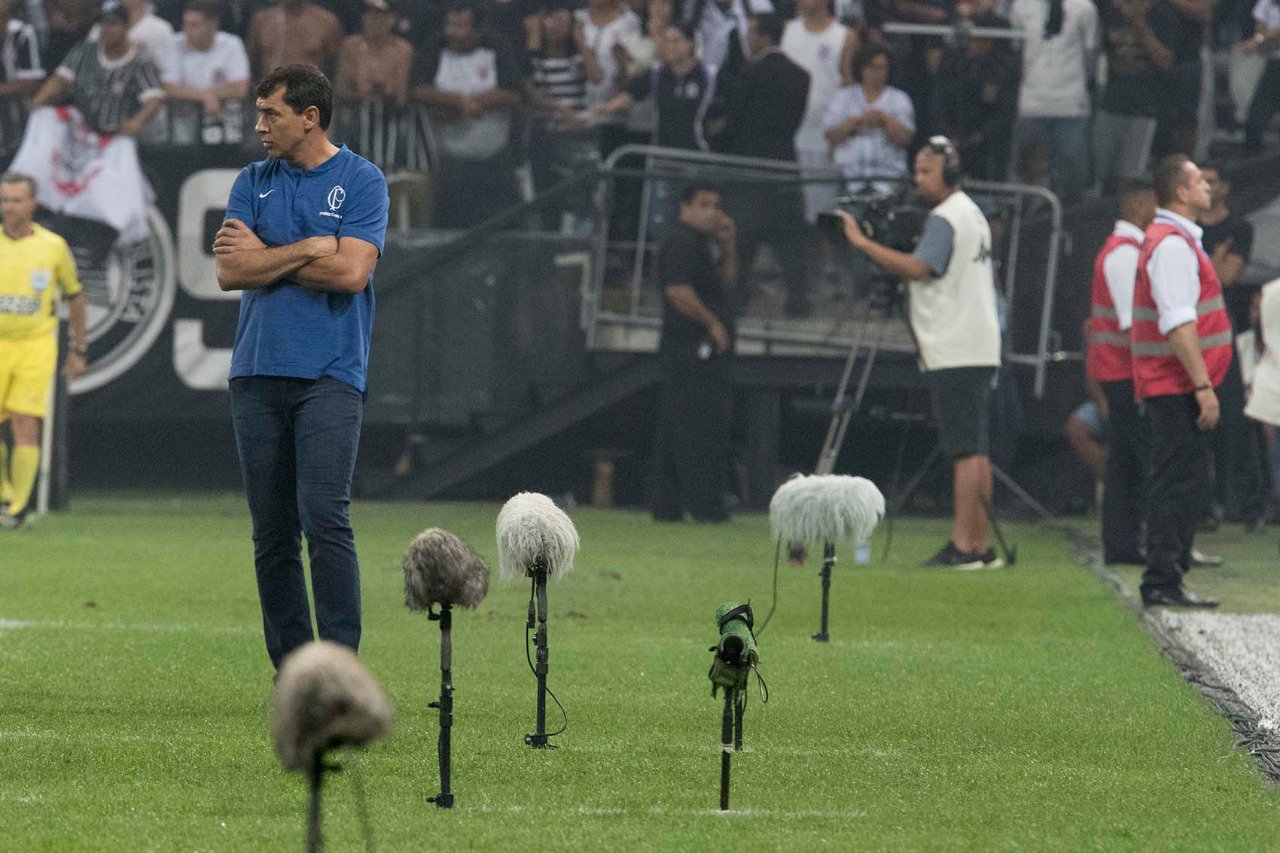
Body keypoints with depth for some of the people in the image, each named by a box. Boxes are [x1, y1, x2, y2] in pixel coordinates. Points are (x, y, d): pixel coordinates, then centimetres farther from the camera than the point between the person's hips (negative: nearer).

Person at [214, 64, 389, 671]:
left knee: (324, 517, -17)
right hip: (258, 373, 4)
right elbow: (229, 270, 1)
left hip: (329, 375, -4)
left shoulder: (361, 181, 1)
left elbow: (351, 272, -11)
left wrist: (265, 256, -2)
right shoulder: (253, 182, 13)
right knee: (272, 533, 3)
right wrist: (312, 248, -7)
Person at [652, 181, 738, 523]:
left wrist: (727, 245, 12)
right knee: (702, 428, -11)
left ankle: (667, 506, 12)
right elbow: (677, 290, -21)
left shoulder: (701, 242, 20)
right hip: (695, 349, -11)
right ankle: (703, 503, -11)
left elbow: (727, 280, 26)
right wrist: (713, 322, -15)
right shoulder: (681, 241, -12)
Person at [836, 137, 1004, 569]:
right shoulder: (973, 214, 19)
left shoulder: (945, 218, -13)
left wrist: (862, 243, -26)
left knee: (965, 451, -12)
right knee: (976, 450, 11)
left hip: (954, 354, -10)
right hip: (978, 350, 10)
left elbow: (918, 268, -27)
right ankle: (980, 545, 12)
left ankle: (963, 547, -14)